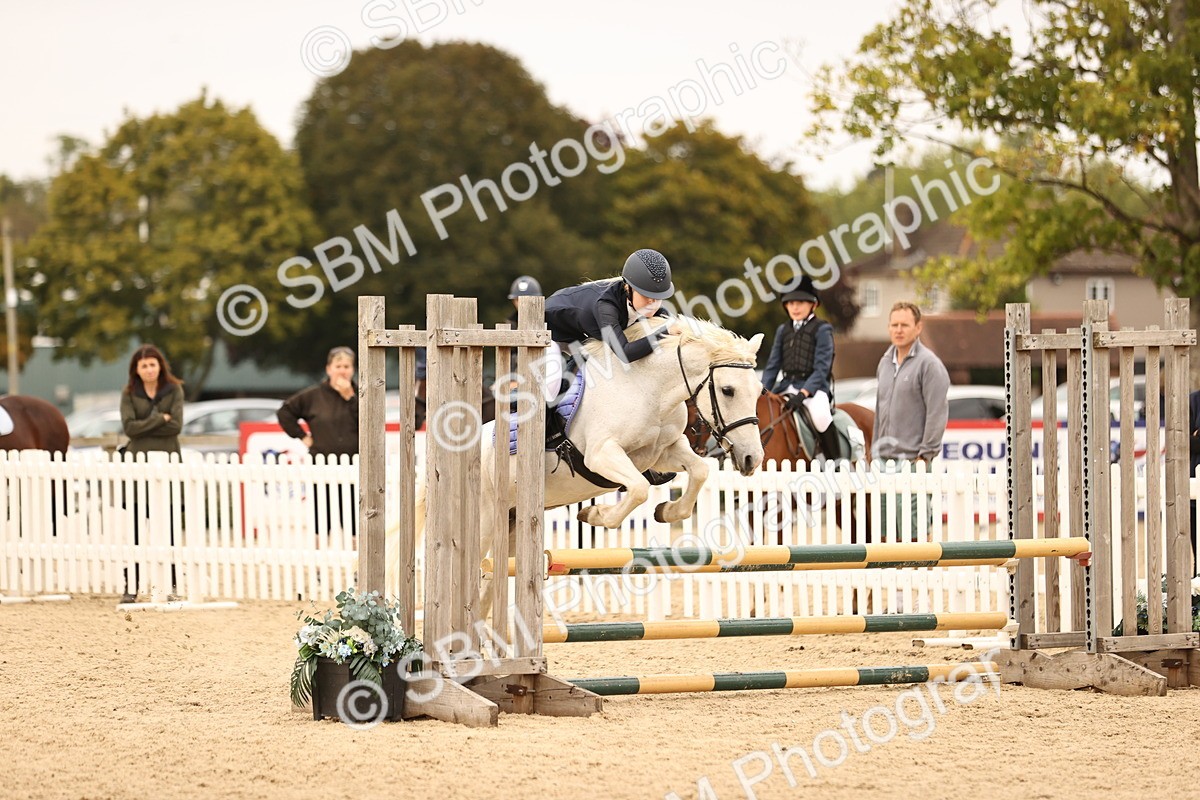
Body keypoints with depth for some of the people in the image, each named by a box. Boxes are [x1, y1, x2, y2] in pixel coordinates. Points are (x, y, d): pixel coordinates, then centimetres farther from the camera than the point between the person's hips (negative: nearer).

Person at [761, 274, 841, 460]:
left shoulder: (822, 330, -3)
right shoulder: (783, 330, 14)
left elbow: (821, 368, -10)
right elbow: (773, 365, 14)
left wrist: (803, 393, -22)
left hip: (813, 387, -6)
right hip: (786, 386, 6)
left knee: (820, 415, -34)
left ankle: (836, 463, -25)